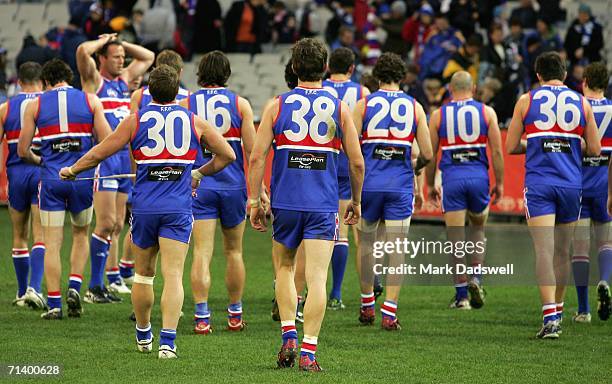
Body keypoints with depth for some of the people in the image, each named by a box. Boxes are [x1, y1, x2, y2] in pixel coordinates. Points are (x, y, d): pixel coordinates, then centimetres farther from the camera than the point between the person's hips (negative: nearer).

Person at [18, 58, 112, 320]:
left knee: (52, 243, 4)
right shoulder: (90, 101, 5)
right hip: (82, 178, 1)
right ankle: (75, 286, 3)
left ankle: (54, 304, 1)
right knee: (80, 235, 21)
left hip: (51, 178, -1)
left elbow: (22, 151, 4)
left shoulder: (35, 105, 5)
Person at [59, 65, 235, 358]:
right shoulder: (193, 122, 5)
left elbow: (99, 152, 4)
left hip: (144, 208, 1)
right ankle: (168, 341, -19)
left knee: (144, 274, 17)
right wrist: (199, 173, 27)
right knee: (173, 276, -6)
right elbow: (227, 155, 13)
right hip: (178, 208, -1)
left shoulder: (136, 120, 2)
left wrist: (72, 170, 21)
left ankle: (143, 335, 32)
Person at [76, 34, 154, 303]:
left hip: (125, 157, 7)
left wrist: (121, 43, 18)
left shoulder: (125, 79, 18)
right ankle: (94, 288, -8)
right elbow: (82, 51, -19)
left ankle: (112, 280, 11)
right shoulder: (94, 80, -2)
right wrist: (105, 40, -1)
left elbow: (148, 57, 31)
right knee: (106, 224, -12)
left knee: (116, 225, 8)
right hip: (102, 157, -7)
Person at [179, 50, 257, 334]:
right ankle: (235, 315, 21)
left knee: (202, 252, -4)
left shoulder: (186, 105, 1)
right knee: (233, 251, 14)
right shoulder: (240, 104, 1)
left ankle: (201, 316, -13)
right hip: (233, 184, 1)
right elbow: (252, 150, -2)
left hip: (198, 185, -1)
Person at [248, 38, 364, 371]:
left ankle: (289, 338, 9)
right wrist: (356, 202, 17)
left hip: (285, 202, 1)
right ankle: (308, 352, -8)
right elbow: (357, 162, 3)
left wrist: (254, 200, 2)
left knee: (284, 267, 20)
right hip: (323, 205, -1)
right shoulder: (339, 108, 2)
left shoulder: (277, 105, 1)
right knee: (316, 278, -2)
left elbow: (257, 156, -4)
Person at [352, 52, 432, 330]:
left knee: (365, 242, 17)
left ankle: (367, 306, 21)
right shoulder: (414, 107, 5)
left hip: (369, 183, 0)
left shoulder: (364, 104, 1)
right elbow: (427, 154, 3)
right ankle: (389, 312, -7)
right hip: (401, 186, 0)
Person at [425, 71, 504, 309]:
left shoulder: (438, 115, 6)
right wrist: (499, 182, 9)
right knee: (478, 228, 21)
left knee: (456, 238, 2)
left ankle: (461, 295, 2)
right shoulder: (486, 112, 5)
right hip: (479, 176, 1)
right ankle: (476, 278, 3)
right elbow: (496, 151, 1)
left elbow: (430, 154, 7)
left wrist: (430, 184, 17)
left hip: (452, 177, -1)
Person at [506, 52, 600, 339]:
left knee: (544, 250, -10)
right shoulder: (581, 103, 7)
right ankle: (558, 309, 30)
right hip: (571, 184, 2)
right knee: (562, 251, 16)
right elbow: (594, 150, 8)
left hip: (538, 184, -2)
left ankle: (550, 317, -23)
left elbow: (510, 147, 3)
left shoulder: (526, 101, 2)